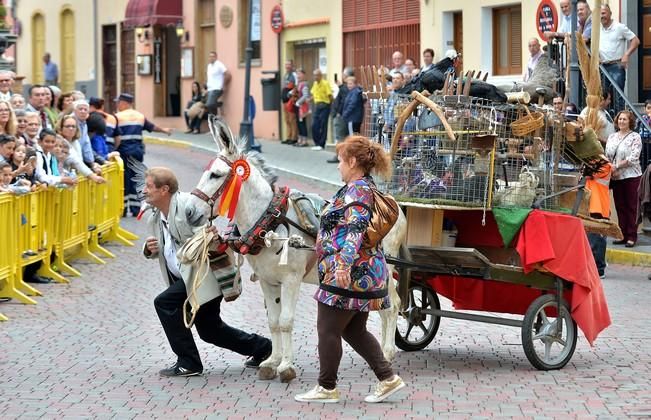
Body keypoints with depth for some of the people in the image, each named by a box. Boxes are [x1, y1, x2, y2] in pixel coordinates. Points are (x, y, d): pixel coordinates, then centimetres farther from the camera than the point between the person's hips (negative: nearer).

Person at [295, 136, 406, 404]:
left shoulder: (357, 190, -15)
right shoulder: (365, 188, 17)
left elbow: (355, 229, -29)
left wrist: (343, 263, -41)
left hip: (348, 276, -10)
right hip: (364, 274, 10)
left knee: (328, 330, -1)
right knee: (354, 331, 14)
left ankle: (326, 388, 7)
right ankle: (388, 378, 11)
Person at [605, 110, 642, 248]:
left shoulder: (635, 137, -6)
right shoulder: (612, 137, 11)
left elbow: (633, 158, -14)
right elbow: (606, 155, 11)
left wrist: (616, 166, -17)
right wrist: (610, 169, -6)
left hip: (631, 176, -5)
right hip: (616, 177, 5)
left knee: (631, 206, 0)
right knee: (620, 206, 8)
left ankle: (631, 236, 2)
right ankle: (622, 235, 15)